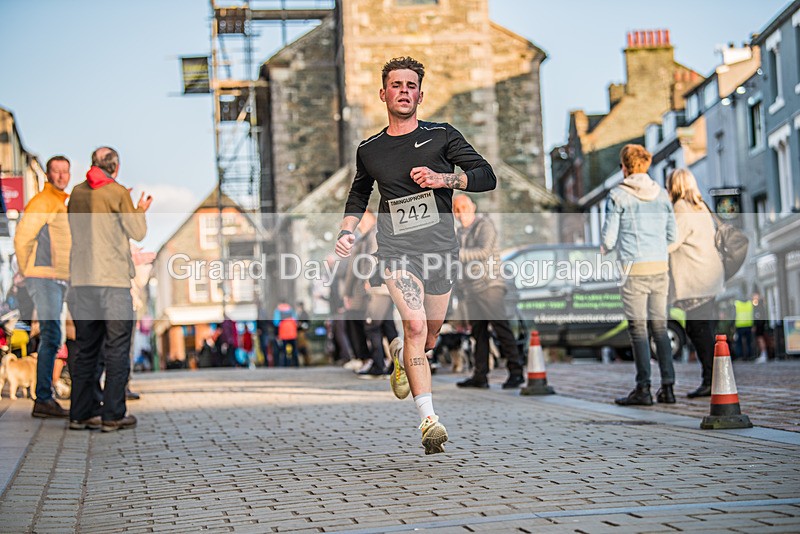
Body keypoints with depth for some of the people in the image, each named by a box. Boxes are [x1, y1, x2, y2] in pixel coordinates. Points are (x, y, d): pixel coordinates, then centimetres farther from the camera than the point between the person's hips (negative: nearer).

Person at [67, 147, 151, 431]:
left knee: (86, 350, 11)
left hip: (81, 281, 5)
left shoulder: (77, 192, 9)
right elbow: (138, 232, -2)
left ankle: (81, 413, 12)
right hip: (113, 280, -5)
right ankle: (113, 415, -2)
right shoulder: (118, 192, -5)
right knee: (117, 349, 0)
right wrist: (140, 209, 18)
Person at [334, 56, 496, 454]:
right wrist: (347, 231, 13)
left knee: (429, 338, 12)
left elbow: (486, 177, -1)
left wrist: (443, 178, -15)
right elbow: (359, 194, 28)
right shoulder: (369, 150, 10)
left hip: (440, 246, 1)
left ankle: (399, 352, 49)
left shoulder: (442, 136, 4)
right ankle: (429, 419, -21)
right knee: (415, 326, -21)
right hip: (397, 248, -1)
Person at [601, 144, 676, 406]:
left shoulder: (618, 195, -6)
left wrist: (605, 249, 16)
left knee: (637, 328, -1)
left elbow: (609, 238, -6)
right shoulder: (661, 194, 9)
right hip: (660, 267, 5)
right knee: (659, 327, 10)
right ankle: (667, 386, 7)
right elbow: (672, 235, 13)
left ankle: (643, 388, -1)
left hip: (634, 269, -5)